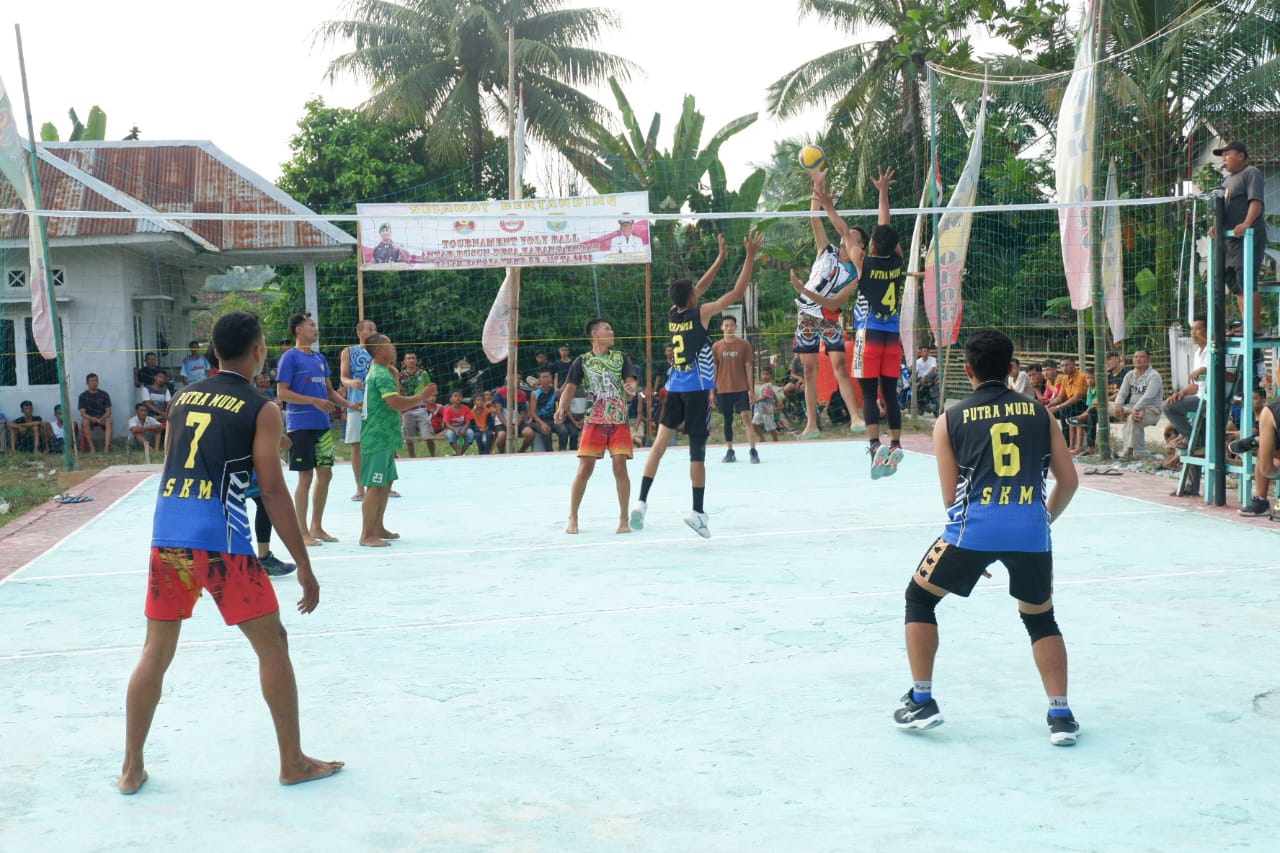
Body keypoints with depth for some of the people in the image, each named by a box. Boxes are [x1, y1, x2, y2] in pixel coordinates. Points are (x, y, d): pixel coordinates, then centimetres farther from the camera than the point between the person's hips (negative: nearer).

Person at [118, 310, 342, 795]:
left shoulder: (184, 399, 16)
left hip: (166, 537, 6)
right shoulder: (260, 410, -1)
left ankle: (131, 769, 20)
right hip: (219, 540, -5)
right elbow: (273, 491, -5)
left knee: (156, 652, 16)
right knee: (272, 644, 8)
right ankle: (293, 762, 13)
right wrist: (304, 566, -2)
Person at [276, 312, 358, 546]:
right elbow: (281, 393, -13)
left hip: (322, 425, 7)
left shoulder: (319, 358, 15)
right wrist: (314, 401, -20)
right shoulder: (290, 357, -7)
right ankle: (303, 532, 5)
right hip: (301, 426, -7)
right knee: (306, 477, -4)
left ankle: (316, 527, 20)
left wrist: (350, 405, 6)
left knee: (325, 474, 9)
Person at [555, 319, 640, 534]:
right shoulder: (582, 361, 6)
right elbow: (570, 387, -1)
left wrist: (631, 387, -27)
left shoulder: (621, 358, 11)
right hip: (594, 421, -1)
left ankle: (624, 519, 2)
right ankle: (572, 518, 8)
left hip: (620, 421, 1)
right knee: (584, 469, -5)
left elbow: (631, 379, -2)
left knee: (620, 467, -8)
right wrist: (562, 408, -20)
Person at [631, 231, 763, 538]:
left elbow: (699, 288, 23)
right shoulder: (700, 313, -9)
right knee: (697, 450, -1)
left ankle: (642, 501, -7)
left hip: (675, 387, 5)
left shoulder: (672, 314, 7)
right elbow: (737, 292, -7)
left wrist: (721, 258, 28)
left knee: (661, 441, 3)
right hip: (697, 389, -5)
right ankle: (698, 512, 3)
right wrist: (750, 256, -1)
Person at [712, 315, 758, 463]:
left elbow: (748, 367, 1)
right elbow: (714, 370, 9)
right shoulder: (716, 346, 5)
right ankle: (730, 452, 16)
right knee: (727, 420, 8)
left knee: (746, 417, -12)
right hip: (723, 389, 2)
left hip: (741, 389, -2)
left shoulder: (744, 344, 0)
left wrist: (751, 390, -3)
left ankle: (753, 451, -11)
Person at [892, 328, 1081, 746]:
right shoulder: (1038, 412, 16)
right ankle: (1061, 715, 15)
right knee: (1040, 618, 25)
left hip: (975, 524, -2)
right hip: (1031, 526, 2)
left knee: (919, 599, 21)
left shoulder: (951, 419, 12)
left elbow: (951, 496, 11)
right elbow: (1069, 481, 15)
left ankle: (921, 702, 19)